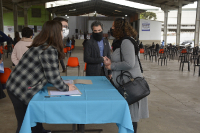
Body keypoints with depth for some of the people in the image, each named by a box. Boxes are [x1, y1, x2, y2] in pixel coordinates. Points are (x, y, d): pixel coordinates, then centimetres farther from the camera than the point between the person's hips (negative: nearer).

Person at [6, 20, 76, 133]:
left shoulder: (40, 45, 9)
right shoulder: (49, 50, -21)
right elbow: (53, 77, -20)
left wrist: (64, 85, 15)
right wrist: (66, 88, -5)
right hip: (22, 91, -9)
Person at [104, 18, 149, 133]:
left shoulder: (126, 42, -16)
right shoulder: (121, 42, 15)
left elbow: (129, 63, -25)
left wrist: (112, 66, -14)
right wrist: (111, 62, 5)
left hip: (130, 83, -10)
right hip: (124, 83, 10)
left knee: (131, 113, 2)